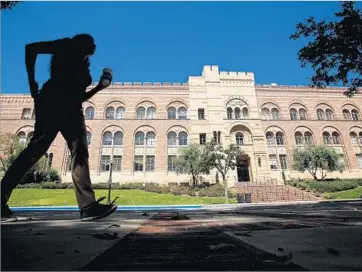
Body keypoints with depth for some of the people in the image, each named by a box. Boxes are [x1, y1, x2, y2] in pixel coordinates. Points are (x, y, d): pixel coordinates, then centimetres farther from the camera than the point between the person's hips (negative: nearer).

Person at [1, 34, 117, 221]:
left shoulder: (82, 66, 31)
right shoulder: (66, 47, 15)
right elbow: (31, 48, 3)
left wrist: (99, 87, 18)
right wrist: (33, 84, -4)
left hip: (70, 109, 7)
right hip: (53, 101, -6)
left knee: (79, 151, -11)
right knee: (36, 148, -14)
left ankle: (88, 206, -19)